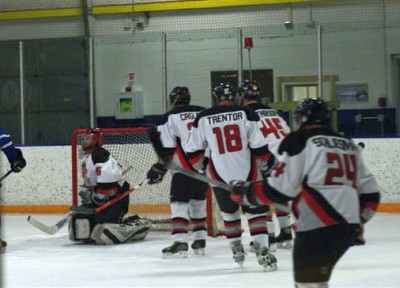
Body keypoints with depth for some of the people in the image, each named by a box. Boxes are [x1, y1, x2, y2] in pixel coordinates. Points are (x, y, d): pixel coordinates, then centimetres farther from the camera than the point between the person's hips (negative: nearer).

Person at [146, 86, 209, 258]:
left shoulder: (170, 117, -3)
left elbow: (167, 148, -8)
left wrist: (159, 170, 0)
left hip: (185, 167, -6)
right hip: (206, 166, 6)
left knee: (179, 203, -5)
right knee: (198, 202, 19)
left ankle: (180, 243, -18)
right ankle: (200, 241, 18)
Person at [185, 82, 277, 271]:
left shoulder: (203, 118, 1)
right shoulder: (245, 114, -6)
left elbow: (193, 150, 7)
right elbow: (259, 146, -7)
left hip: (220, 174, 2)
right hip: (246, 172, -2)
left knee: (229, 212, 23)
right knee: (255, 211, 4)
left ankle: (236, 250, 26)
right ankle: (262, 251, -11)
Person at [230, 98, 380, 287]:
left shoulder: (299, 141, -4)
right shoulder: (348, 145, 19)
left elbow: (280, 188, -9)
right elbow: (370, 191, 19)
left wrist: (246, 192, 4)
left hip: (319, 225, -8)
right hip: (349, 225, 8)